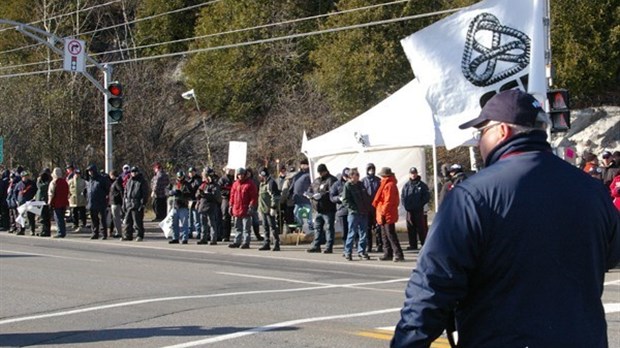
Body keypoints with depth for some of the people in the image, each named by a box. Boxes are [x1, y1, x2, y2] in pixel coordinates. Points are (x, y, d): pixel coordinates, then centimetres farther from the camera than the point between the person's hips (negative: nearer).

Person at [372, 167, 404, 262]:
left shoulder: (389, 185, -16)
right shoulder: (385, 184, 16)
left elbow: (388, 201, -21)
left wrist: (383, 213, -21)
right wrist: (382, 213, 18)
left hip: (388, 215, -11)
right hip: (386, 215, 11)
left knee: (391, 235, -11)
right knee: (385, 235, 14)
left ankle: (398, 254, -11)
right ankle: (388, 254, 20)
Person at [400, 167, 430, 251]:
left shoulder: (422, 185, 2)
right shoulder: (406, 185, 10)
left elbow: (427, 196, 1)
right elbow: (402, 196, 11)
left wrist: (420, 204, -7)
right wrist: (405, 205, -2)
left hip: (419, 210, -3)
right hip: (409, 210, 3)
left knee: (421, 227, -4)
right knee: (410, 228, 4)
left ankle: (424, 244, 0)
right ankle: (413, 245, 10)